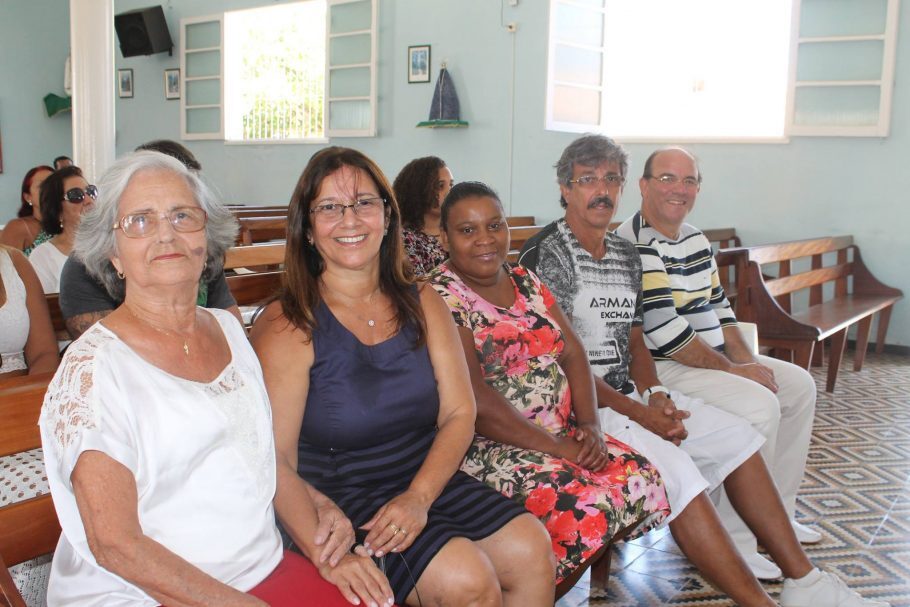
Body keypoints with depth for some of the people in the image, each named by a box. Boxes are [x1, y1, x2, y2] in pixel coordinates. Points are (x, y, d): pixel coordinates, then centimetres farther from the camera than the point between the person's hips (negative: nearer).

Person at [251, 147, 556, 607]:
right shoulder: (287, 327, -9)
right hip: (336, 500, -5)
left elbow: (459, 413, 1)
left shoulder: (422, 304, 7)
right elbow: (276, 462, -14)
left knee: (531, 551, -15)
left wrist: (419, 497, -15)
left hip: (426, 482, 5)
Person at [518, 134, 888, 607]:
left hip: (627, 393, 8)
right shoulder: (545, 254, -10)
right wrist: (635, 412, -16)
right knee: (671, 464, -28)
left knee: (734, 434, -1)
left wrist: (654, 394, -3)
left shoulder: (626, 256, 14)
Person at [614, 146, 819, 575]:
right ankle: (736, 543, -13)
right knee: (759, 405, -26)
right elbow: (662, 327, -24)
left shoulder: (696, 240, 14)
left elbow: (718, 305, 18)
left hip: (714, 357, 11)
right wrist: (732, 370, -17)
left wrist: (745, 358, 2)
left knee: (799, 384, 12)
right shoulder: (635, 245, -18)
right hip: (662, 367, -11)